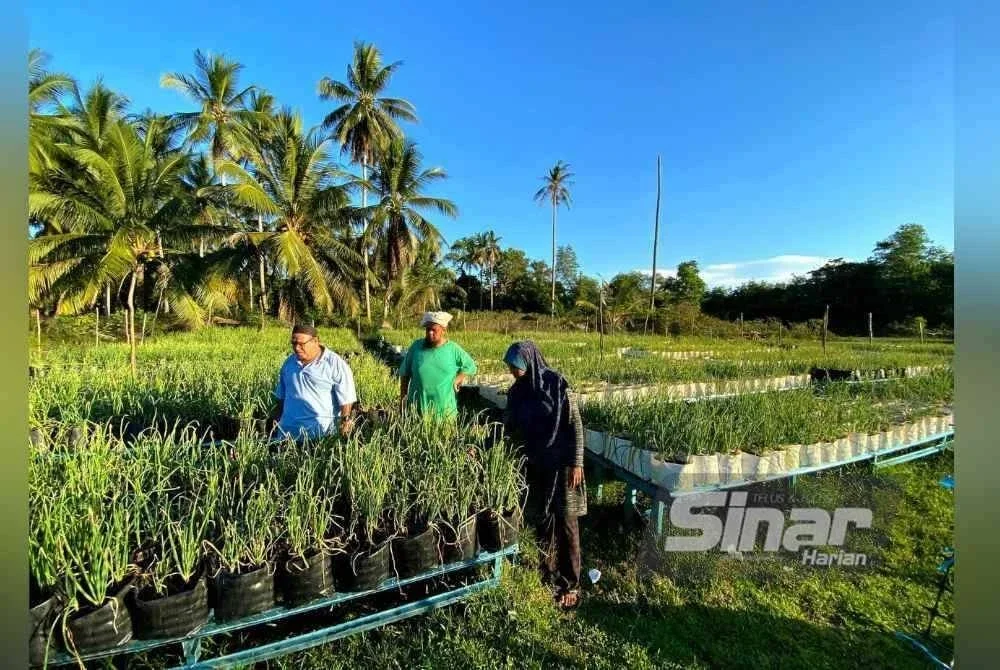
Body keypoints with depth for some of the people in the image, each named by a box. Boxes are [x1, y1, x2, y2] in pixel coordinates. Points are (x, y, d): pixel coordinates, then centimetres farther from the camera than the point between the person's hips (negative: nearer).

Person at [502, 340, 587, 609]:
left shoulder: (557, 384, -16)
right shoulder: (517, 391, 0)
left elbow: (576, 425, -13)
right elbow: (507, 426, 7)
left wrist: (576, 463, -15)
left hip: (560, 463, -5)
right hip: (535, 464, 5)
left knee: (565, 522, 5)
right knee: (541, 520, 15)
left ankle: (570, 584, 20)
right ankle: (547, 571, 34)